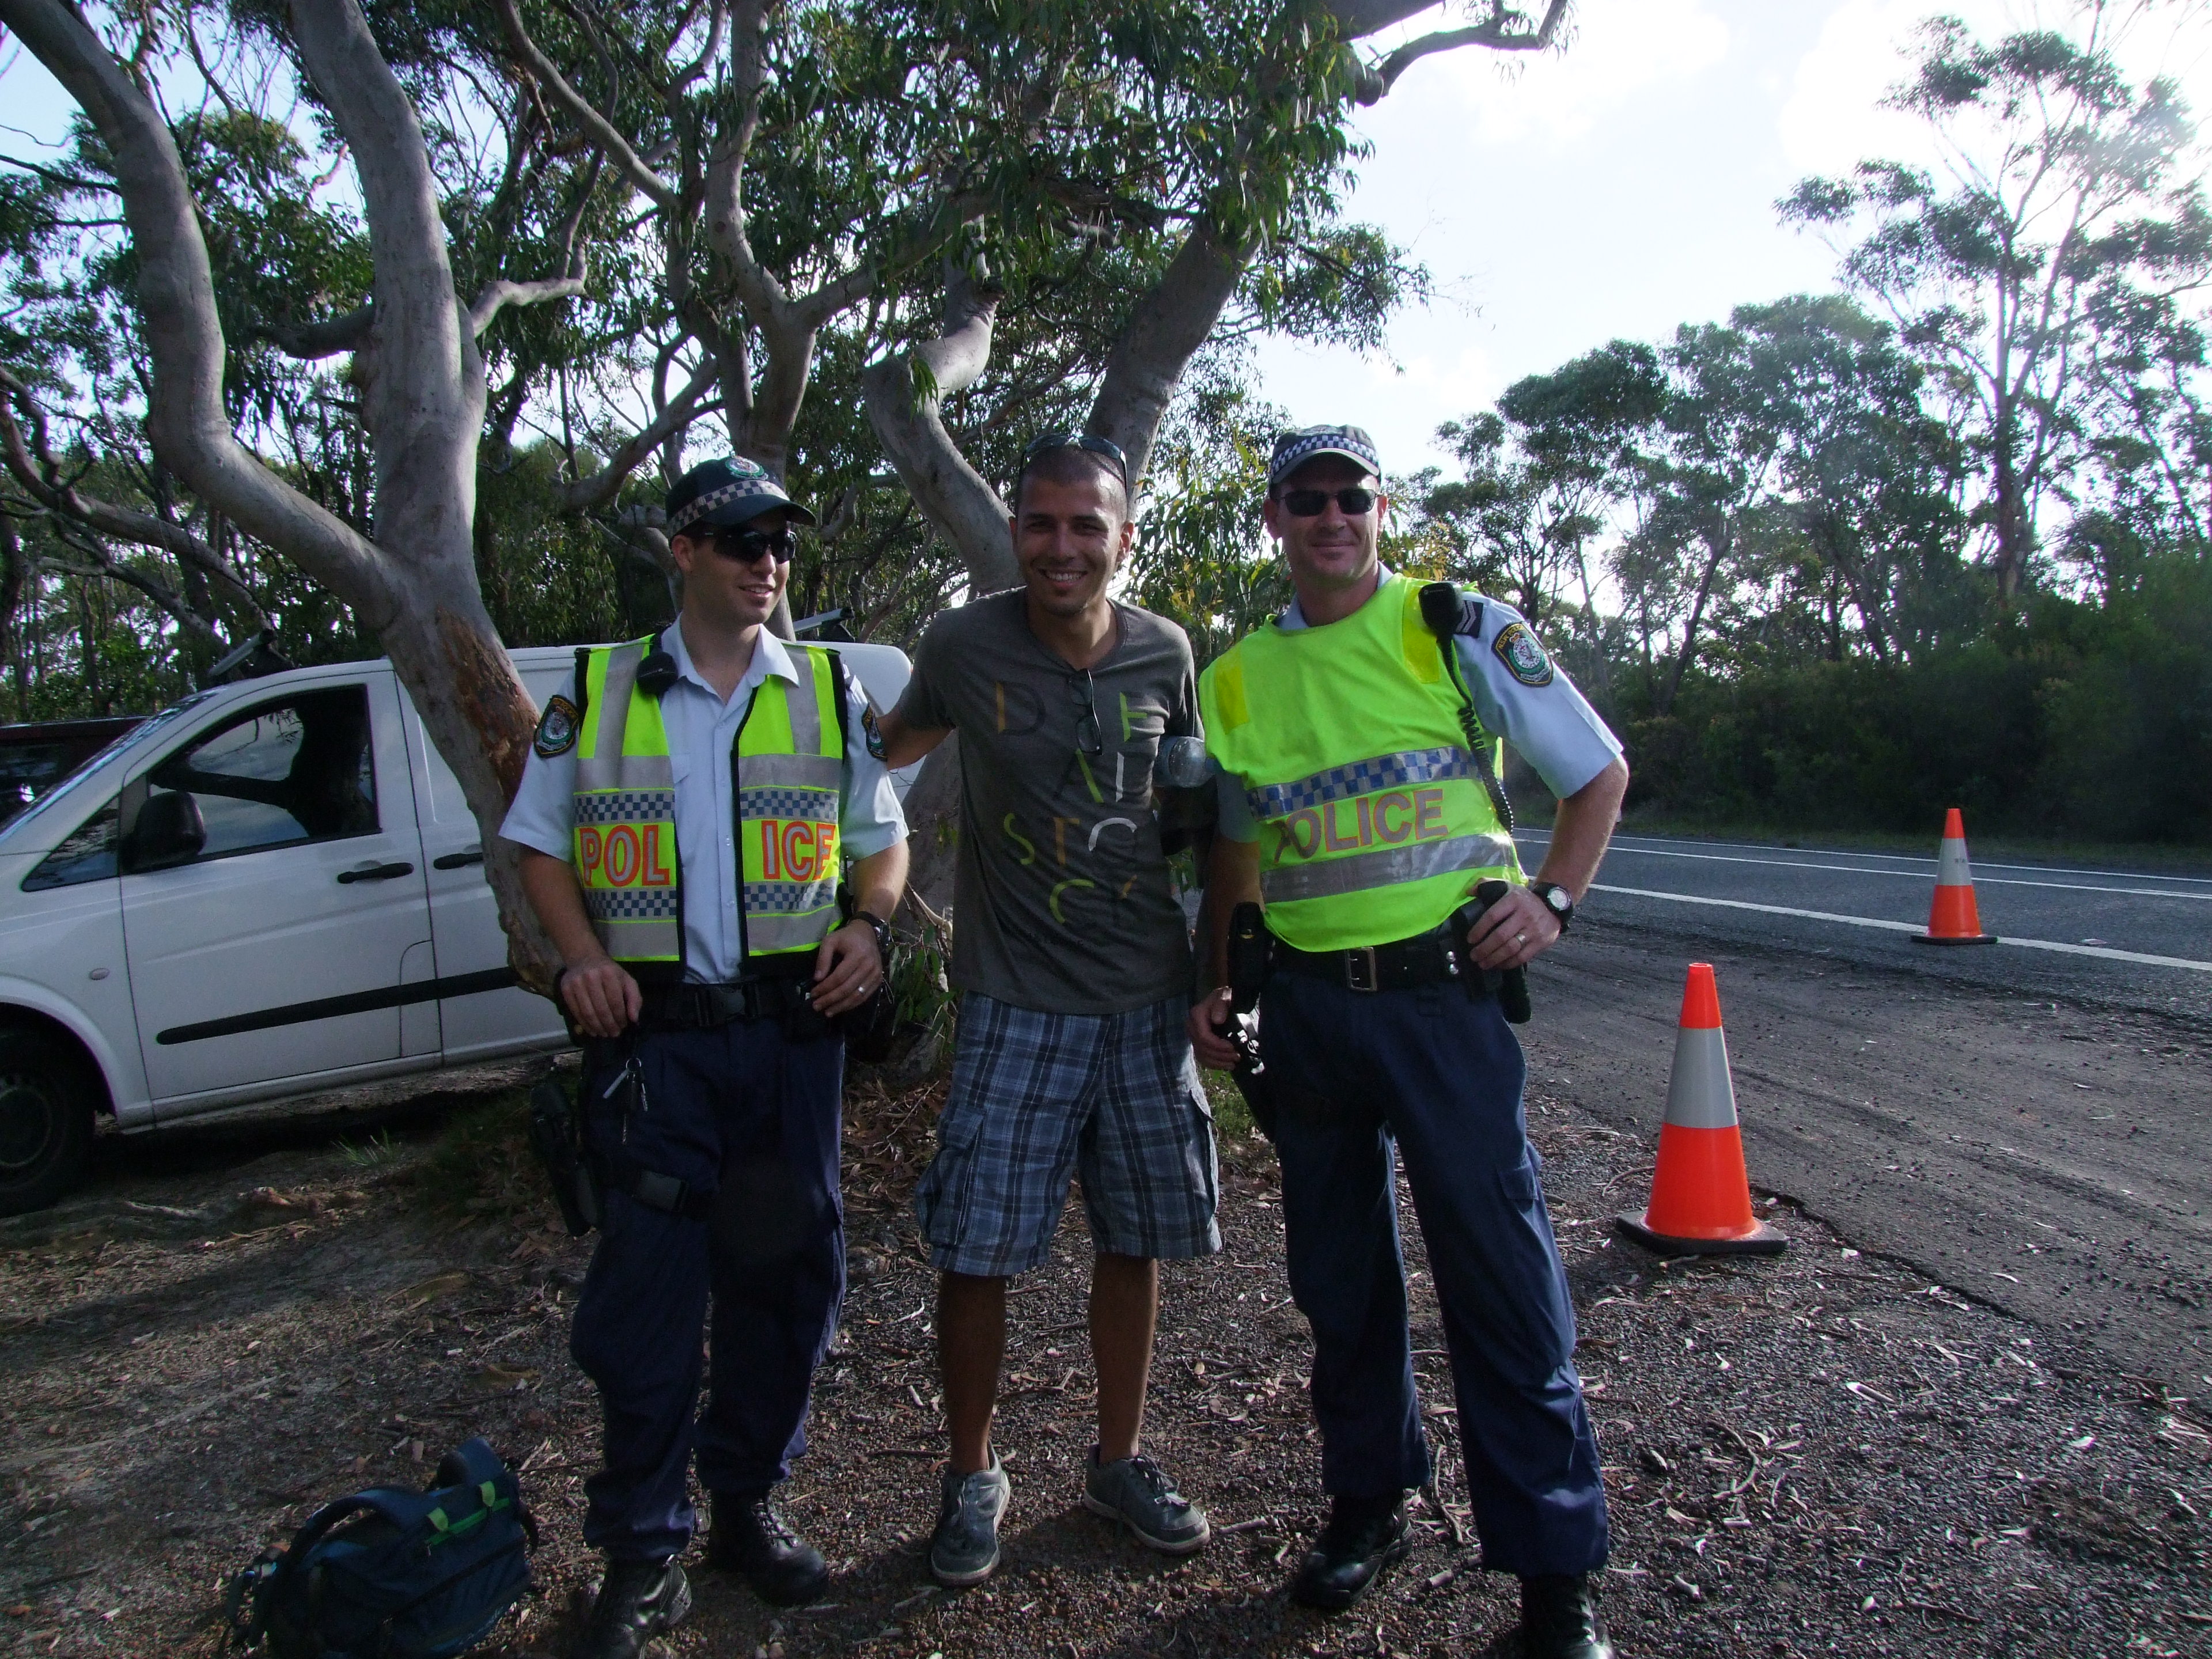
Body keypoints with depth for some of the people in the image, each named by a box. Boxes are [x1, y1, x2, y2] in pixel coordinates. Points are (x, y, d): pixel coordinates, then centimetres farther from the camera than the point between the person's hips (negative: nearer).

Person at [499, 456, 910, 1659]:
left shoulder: (829, 692, 10)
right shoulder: (597, 693, 6)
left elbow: (882, 837, 14)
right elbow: (539, 844, 10)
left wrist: (868, 924, -6)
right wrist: (582, 958, -6)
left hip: (791, 1030, 2)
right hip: (651, 1033, -1)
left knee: (788, 1279, 8)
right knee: (644, 1287, 0)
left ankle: (747, 1504, 28)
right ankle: (642, 1551, 16)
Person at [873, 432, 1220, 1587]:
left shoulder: (1164, 653, -1)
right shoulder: (964, 646, -8)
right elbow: (897, 745, 12)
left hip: (1149, 1000, 3)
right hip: (1016, 1004, -2)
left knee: (1133, 1242, 12)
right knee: (976, 1250, 0)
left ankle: (1119, 1460, 33)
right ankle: (972, 1477, 24)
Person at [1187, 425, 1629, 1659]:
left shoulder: (1462, 631, 0)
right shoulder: (1238, 676, 9)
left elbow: (1600, 770, 7)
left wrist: (1554, 900, -7)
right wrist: (1220, 979, 10)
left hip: (1442, 991, -3)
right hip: (1306, 1004, 4)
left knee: (1501, 1273, -1)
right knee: (1339, 1276, 13)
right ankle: (1371, 1500, 33)